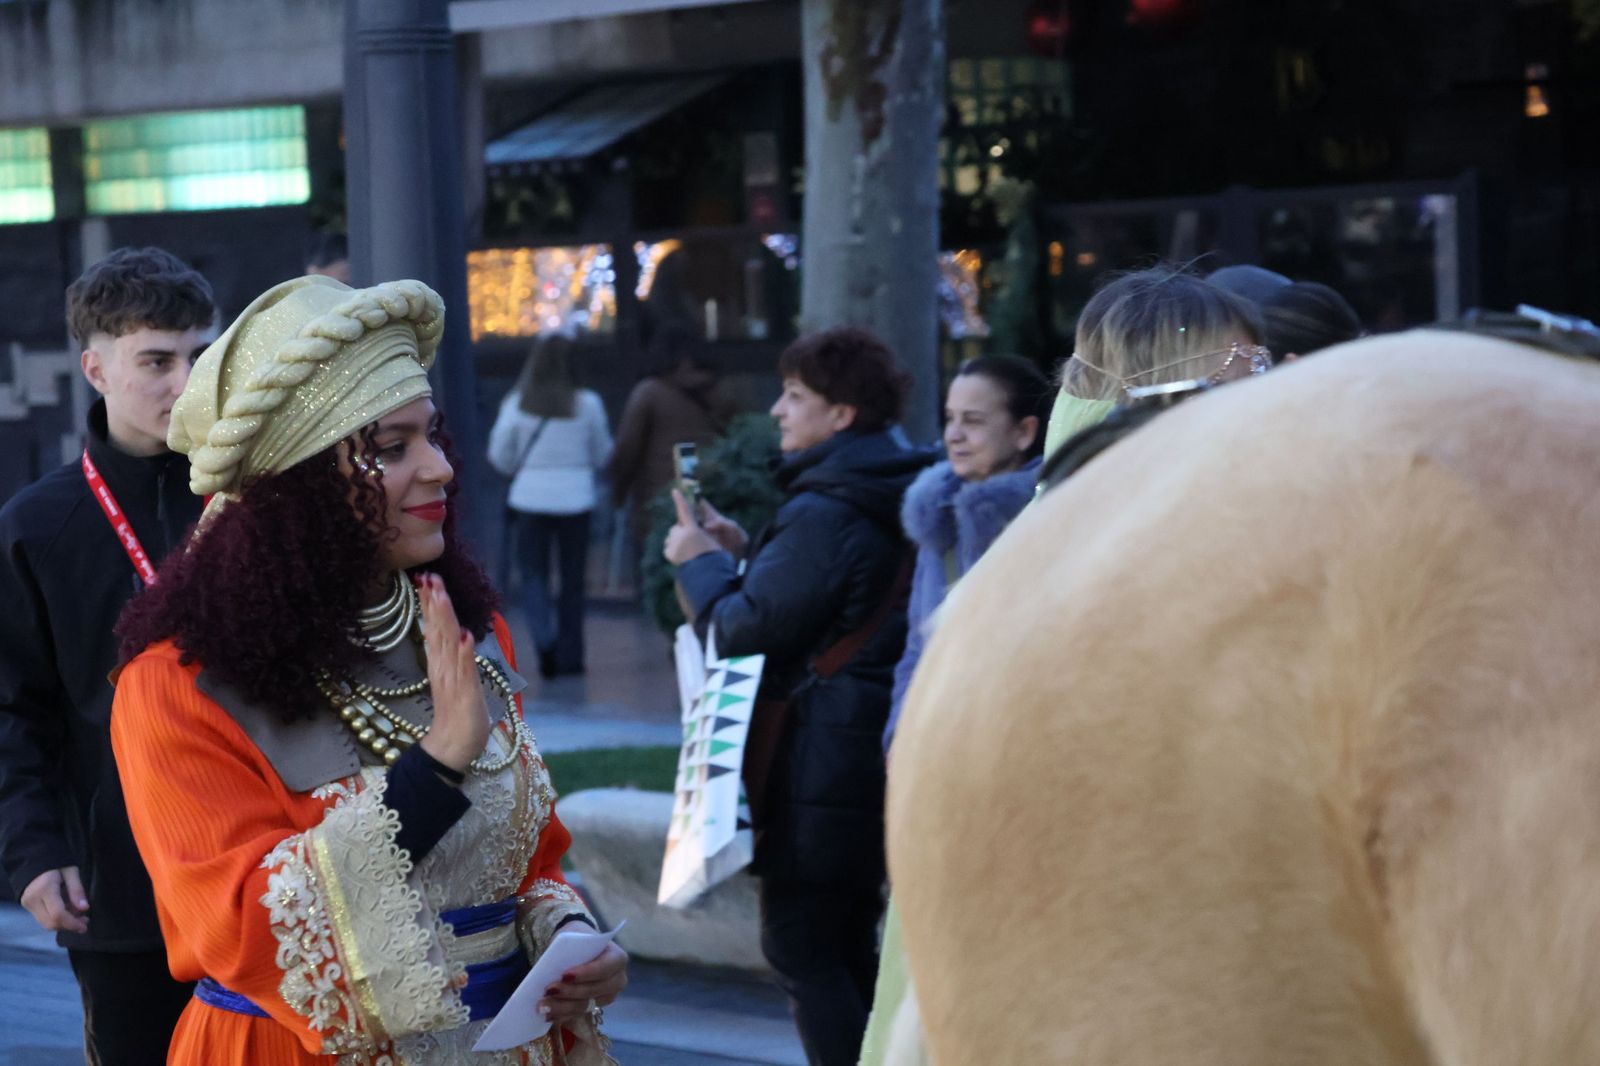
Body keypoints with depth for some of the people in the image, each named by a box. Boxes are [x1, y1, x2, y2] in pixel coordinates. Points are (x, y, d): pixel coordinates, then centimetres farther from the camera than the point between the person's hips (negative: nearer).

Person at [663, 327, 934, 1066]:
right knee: (848, 945, 18)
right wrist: (743, 554, 16)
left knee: (798, 943, -3)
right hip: (872, 747, 10)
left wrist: (701, 563, 0)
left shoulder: (824, 514, -19)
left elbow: (746, 628, -17)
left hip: (822, 753, -10)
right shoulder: (892, 500, 11)